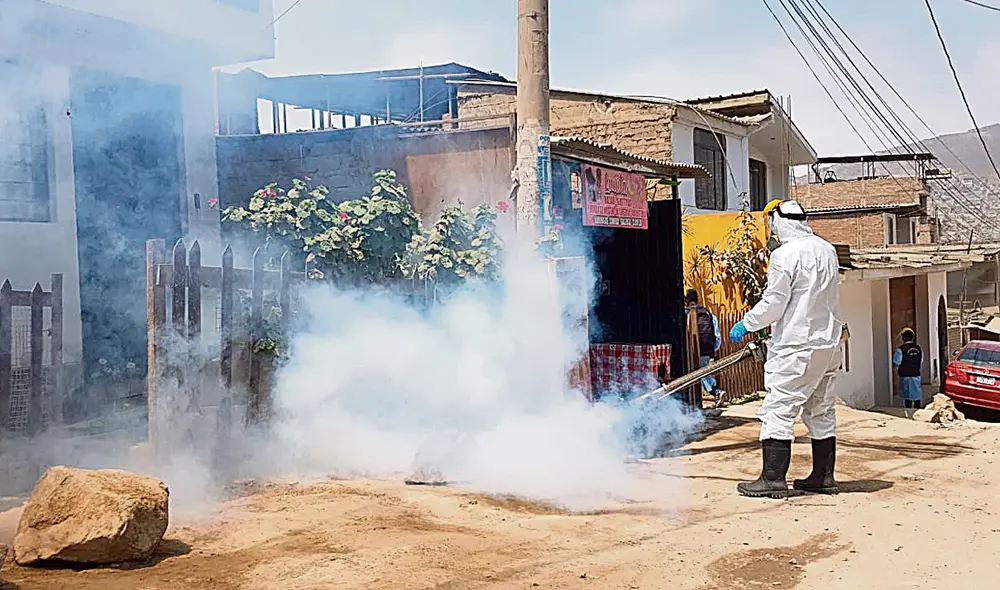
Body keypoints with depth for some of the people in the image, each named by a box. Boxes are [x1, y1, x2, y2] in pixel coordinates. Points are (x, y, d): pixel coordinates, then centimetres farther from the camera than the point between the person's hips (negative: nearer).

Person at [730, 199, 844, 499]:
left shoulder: (785, 254, -14)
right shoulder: (827, 250, 11)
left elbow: (773, 303, -15)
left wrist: (747, 324, 1)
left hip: (797, 348, -9)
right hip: (829, 343, 9)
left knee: (778, 409, -4)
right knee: (822, 411, 15)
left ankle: (773, 478, -5)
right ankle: (824, 476, 21)